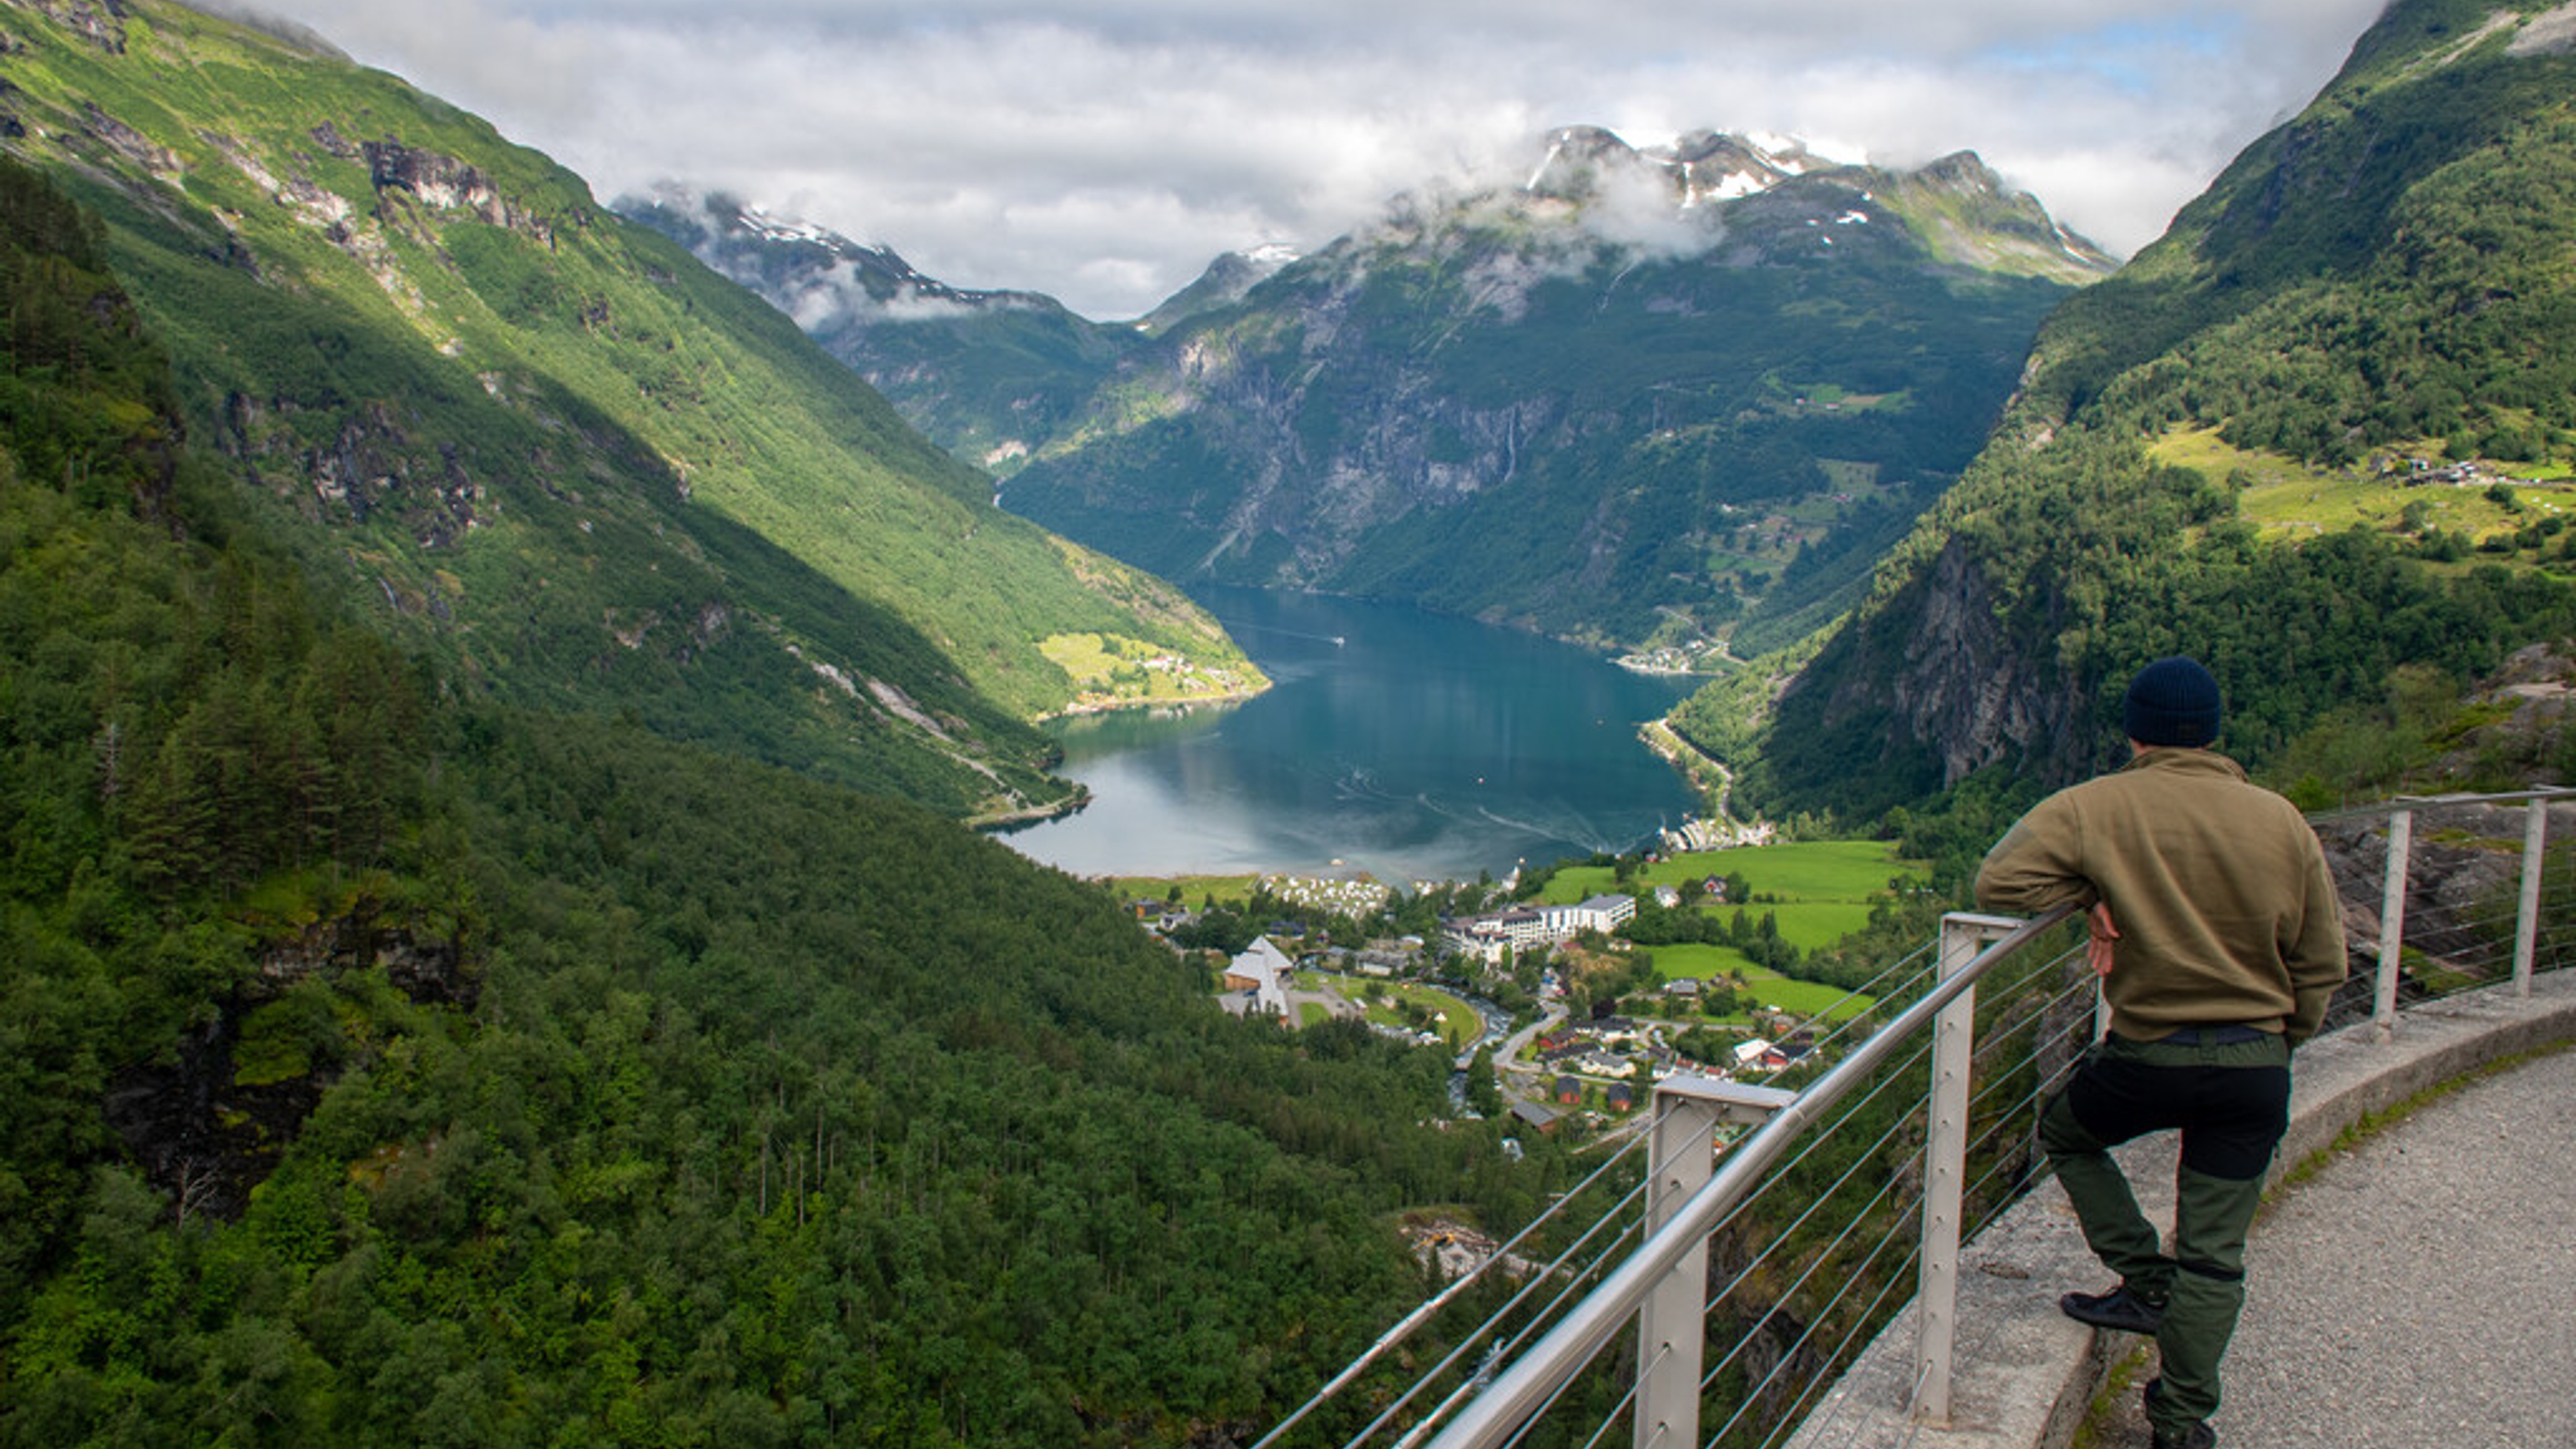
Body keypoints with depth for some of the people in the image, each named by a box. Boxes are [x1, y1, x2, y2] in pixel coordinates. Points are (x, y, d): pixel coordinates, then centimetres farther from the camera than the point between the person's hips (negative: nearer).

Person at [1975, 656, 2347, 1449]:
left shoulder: (2098, 807, -10)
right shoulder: (2281, 820, 0)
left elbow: (1999, 882, -17)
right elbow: (2321, 964, 5)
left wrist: (2089, 894, -3)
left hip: (2148, 1057, -3)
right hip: (2258, 1068, 3)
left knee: (2065, 1131, 28)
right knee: (2214, 1255, 11)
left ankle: (2147, 1284, 20)